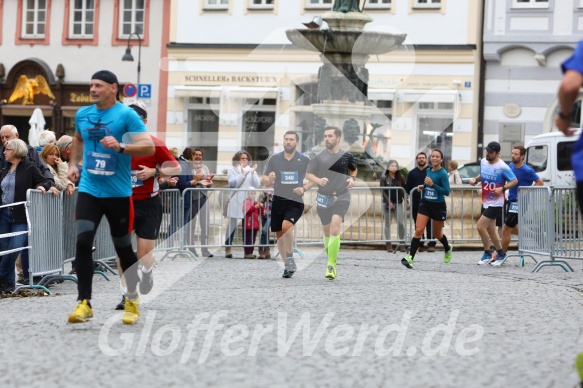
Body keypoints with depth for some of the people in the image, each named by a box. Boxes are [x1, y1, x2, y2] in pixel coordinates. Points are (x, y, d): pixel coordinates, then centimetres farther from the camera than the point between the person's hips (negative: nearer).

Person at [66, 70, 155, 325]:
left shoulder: (127, 115, -9)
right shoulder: (82, 114, 7)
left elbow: (149, 147, -17)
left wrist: (120, 146, -30)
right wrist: (73, 164, 16)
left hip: (118, 193, -3)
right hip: (88, 190, 3)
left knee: (123, 247, 8)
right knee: (82, 242, -13)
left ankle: (132, 301, 26)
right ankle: (84, 302, -9)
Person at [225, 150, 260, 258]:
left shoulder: (251, 170, 15)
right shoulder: (232, 170, 6)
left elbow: (257, 185, 5)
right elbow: (233, 183, -8)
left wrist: (252, 173, -7)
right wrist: (242, 173, -15)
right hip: (235, 202, -3)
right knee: (232, 225, -4)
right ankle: (228, 248, 1)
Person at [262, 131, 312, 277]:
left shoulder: (304, 160, 0)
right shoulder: (274, 158, 5)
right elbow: (264, 179, 9)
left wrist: (304, 188, -9)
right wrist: (269, 179, -14)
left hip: (296, 201, -3)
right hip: (278, 200, 3)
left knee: (286, 226, -26)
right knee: (279, 234, 6)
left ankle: (290, 257, -7)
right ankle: (287, 265, 22)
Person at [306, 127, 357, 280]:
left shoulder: (347, 156, 1)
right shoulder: (319, 157, -2)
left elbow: (354, 169, 20)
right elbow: (308, 174, 2)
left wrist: (352, 178, -1)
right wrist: (318, 180, -18)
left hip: (342, 197, -2)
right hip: (324, 197, 2)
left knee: (335, 229, -19)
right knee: (327, 231, 12)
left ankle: (331, 266, -17)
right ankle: (332, 257, 39)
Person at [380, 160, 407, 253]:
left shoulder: (400, 178, 7)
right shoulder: (384, 178, 1)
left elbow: (403, 190, 8)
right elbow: (383, 191, -4)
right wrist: (389, 202, -13)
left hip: (398, 203, 1)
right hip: (387, 203, -1)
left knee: (401, 223, -5)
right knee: (387, 224, 4)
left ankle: (402, 244, 2)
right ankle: (388, 244, 9)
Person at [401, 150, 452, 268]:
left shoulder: (443, 173, -13)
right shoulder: (428, 171, 5)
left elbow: (446, 191, -18)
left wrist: (432, 184, -25)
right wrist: (423, 186, 3)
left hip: (438, 206, -4)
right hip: (425, 204, 4)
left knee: (437, 233, 14)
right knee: (418, 230, -12)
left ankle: (448, 249, 47)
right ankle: (410, 257, -19)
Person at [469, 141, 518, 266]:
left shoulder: (502, 167, -16)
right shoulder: (483, 162, 4)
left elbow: (514, 181, -9)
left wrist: (502, 188, -22)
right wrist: (475, 179, 1)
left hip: (495, 203, -8)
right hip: (486, 202, 8)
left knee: (480, 226, -13)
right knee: (490, 229, 14)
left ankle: (487, 254, 3)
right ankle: (501, 254, 29)